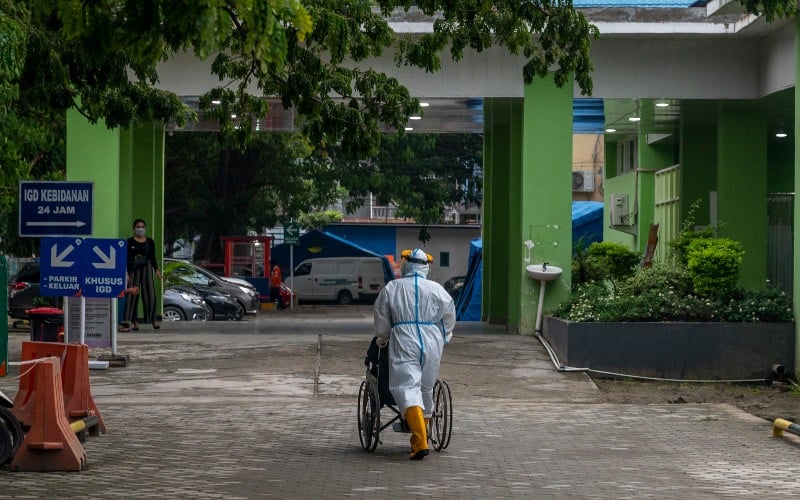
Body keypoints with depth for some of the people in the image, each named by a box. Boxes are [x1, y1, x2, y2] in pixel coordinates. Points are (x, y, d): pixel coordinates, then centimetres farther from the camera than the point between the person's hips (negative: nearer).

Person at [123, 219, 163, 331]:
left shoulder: (150, 242, 11)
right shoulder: (130, 242, 2)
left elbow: (153, 258, 14)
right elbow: (126, 258, -1)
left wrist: (156, 270, 3)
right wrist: (126, 273, -8)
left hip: (147, 269, 2)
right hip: (133, 270, -2)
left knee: (150, 294, -4)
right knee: (133, 295, -3)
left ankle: (153, 320, 1)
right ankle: (134, 322, 1)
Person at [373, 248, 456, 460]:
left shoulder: (391, 288, 3)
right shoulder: (437, 289, 5)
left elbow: (381, 319, 10)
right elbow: (449, 317, 11)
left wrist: (381, 340, 27)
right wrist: (442, 339, 28)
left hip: (403, 343, -2)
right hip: (432, 344, 3)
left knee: (407, 388, -8)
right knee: (426, 389, 15)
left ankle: (420, 442, -25)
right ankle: (418, 440, 23)